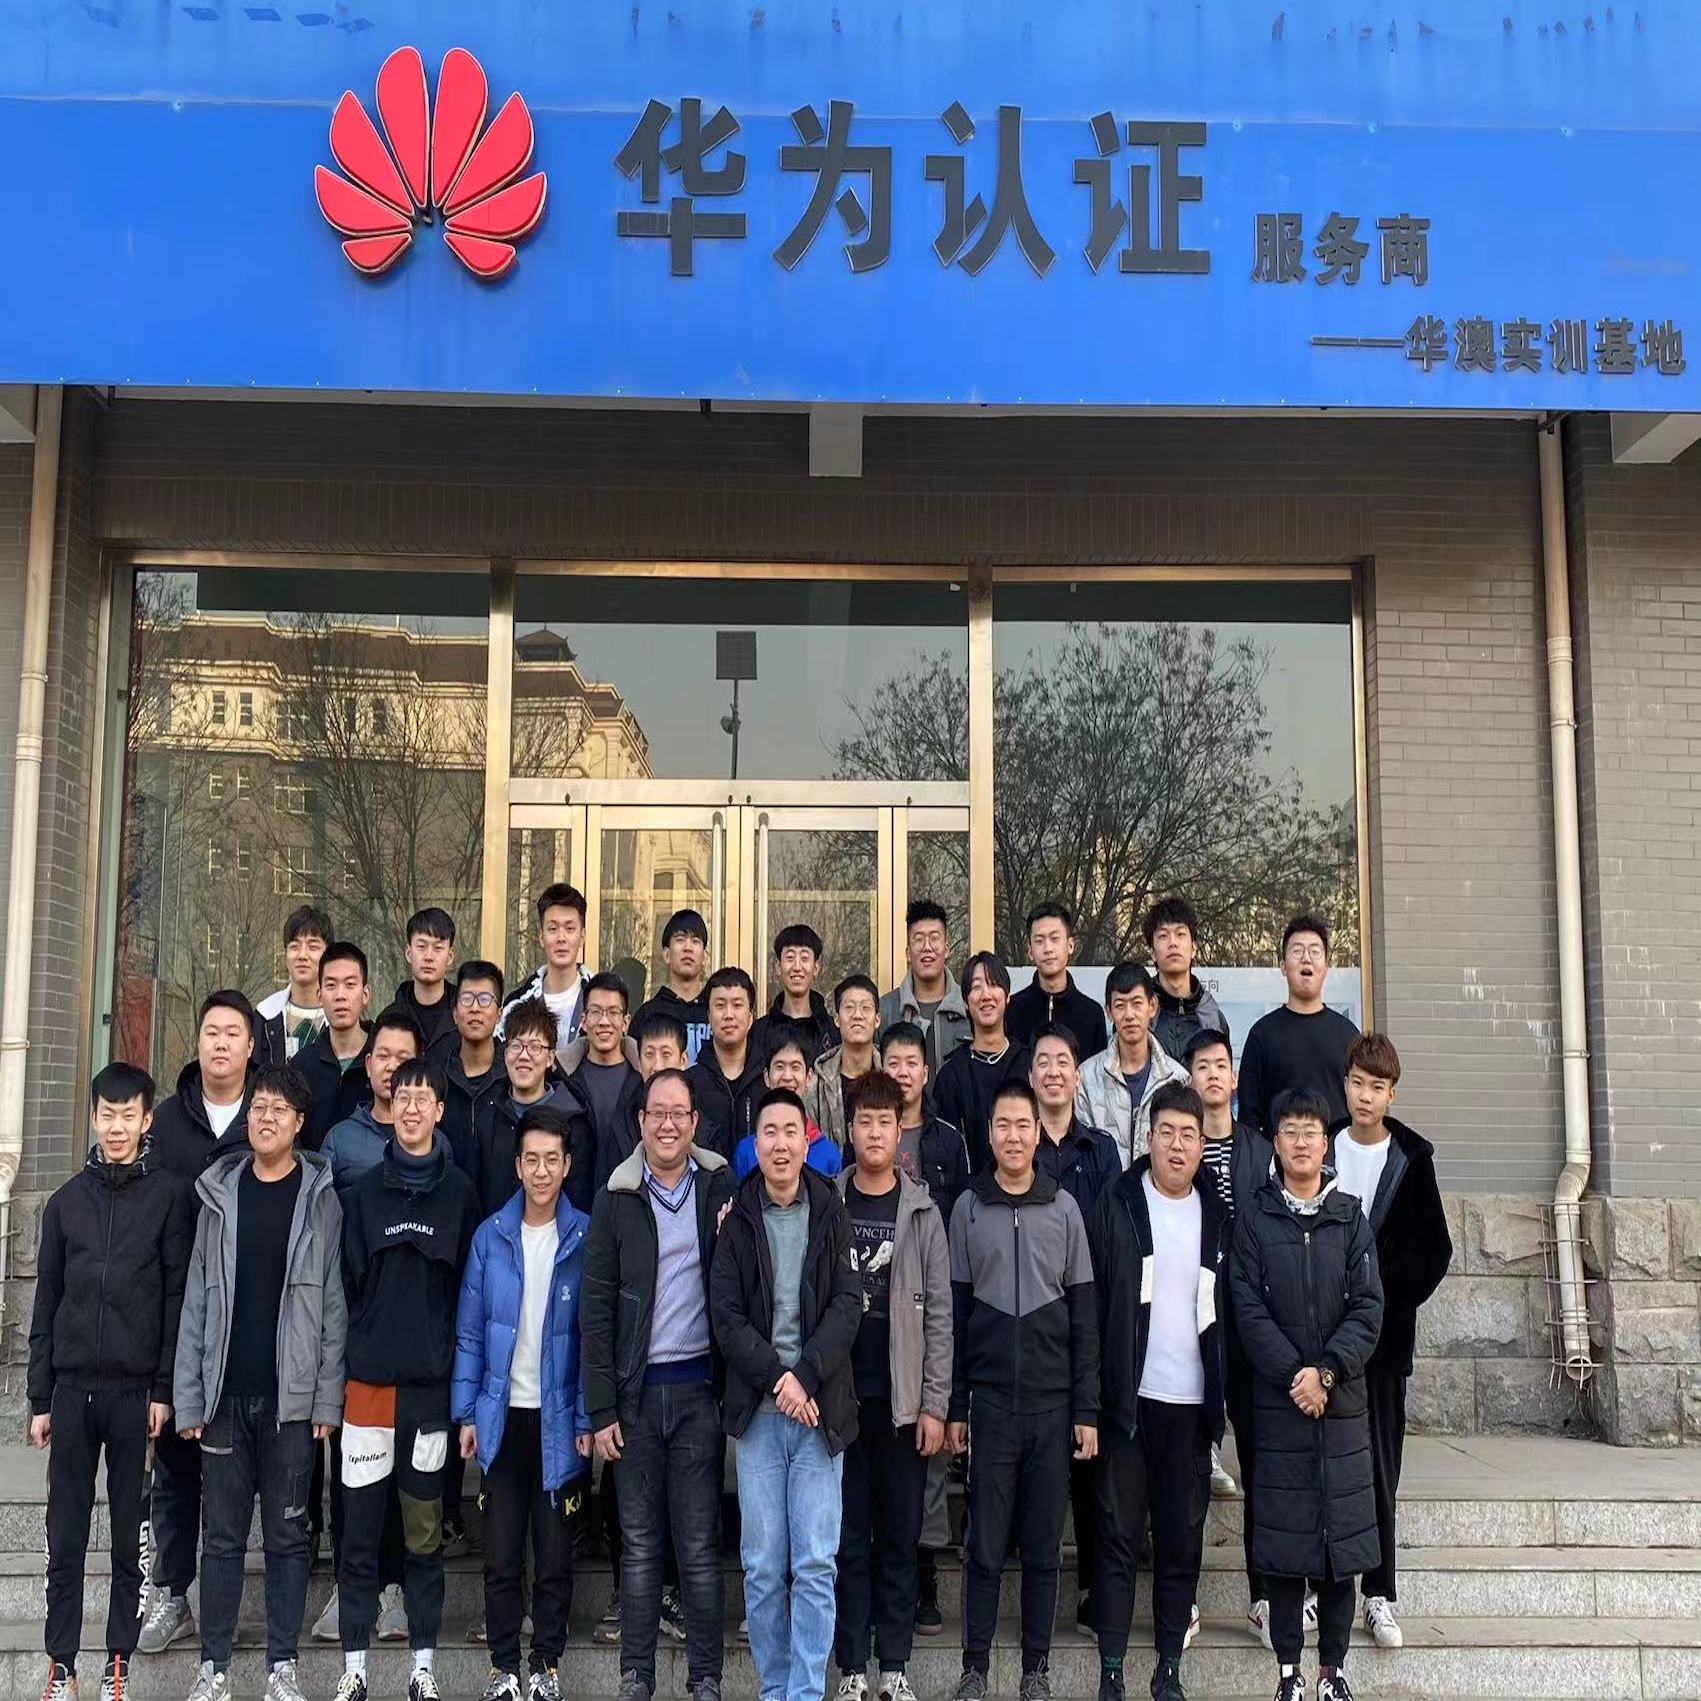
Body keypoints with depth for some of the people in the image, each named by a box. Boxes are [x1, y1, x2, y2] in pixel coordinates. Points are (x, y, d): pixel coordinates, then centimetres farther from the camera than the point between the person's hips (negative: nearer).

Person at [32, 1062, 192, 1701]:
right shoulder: (67, 1200, 9)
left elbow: (178, 1297, -3)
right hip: (73, 1390, 3)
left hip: (138, 1391, -3)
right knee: (65, 1539, 6)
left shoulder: (169, 1196, -1)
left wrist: (165, 1389, -8)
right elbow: (46, 1305, 11)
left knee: (131, 1540, 5)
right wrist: (40, 1399, 8)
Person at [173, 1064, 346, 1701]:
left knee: (287, 1533, 6)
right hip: (225, 1392, 2)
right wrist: (188, 1397, 0)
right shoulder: (220, 1193, 6)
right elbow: (197, 1300, 5)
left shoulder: (321, 1199, 0)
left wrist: (327, 1398, -6)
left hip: (291, 1396, -2)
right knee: (222, 1534, 8)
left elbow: (334, 1306, -1)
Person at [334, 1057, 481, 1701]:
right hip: (368, 1380, 1)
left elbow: (472, 1291, 4)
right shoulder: (364, 1192, 6)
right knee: (360, 1531, 3)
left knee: (426, 1533, 7)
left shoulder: (460, 1194, 3)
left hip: (434, 1384, -1)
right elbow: (347, 1283, 7)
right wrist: (341, 1366, 1)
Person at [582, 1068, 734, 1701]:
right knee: (639, 1542, 8)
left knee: (700, 1545, 4)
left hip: (698, 1386, 0)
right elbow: (596, 1308, 0)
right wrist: (601, 1409, -4)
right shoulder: (615, 1200, 2)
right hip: (636, 1390, 1)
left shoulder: (721, 1190, 2)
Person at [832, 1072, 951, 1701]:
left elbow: (939, 1315, 0)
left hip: (903, 1400, 0)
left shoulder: (922, 1212, 1)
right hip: (840, 1396, 0)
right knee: (848, 1538, 6)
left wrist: (935, 1405, -4)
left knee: (899, 1537, 7)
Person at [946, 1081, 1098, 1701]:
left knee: (1043, 1545, 7)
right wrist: (954, 1406, 2)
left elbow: (1083, 1315, 4)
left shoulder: (1064, 1208, 3)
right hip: (990, 1401, 0)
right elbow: (954, 1315, 4)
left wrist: (1087, 1409, 0)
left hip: (1052, 1403, 1)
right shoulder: (968, 1208, 3)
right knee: (985, 1544, 2)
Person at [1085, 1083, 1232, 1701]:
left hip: (1191, 1402, 3)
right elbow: (1089, 1301, -4)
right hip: (1128, 1398, -3)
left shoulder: (1217, 1216, 7)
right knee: (1119, 1536, 2)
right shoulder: (1116, 1206, -2)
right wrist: (1093, 1393, -10)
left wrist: (1222, 1395, 6)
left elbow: (1229, 1310, 11)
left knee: (1182, 1540, 8)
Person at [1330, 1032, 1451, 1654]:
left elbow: (1435, 1251, 2)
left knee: (1380, 1460, 3)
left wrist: (1386, 1301, -8)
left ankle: (1379, 1592, 9)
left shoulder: (1411, 1159, 3)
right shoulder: (1319, 1152, 3)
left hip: (1384, 1329, 0)